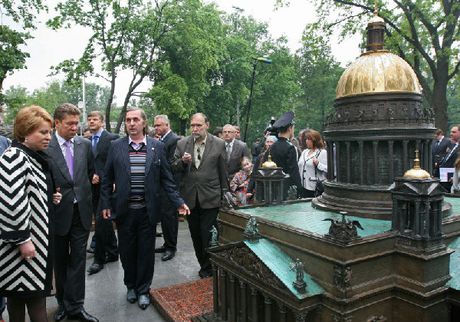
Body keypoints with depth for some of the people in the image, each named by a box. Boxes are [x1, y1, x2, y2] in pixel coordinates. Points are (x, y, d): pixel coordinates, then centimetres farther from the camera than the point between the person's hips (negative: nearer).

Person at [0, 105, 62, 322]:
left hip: (35, 236, 9)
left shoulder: (33, 157, 12)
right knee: (33, 291, -2)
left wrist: (51, 198, 6)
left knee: (18, 292, 17)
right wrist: (22, 239, -23)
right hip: (21, 240, -9)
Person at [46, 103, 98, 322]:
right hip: (58, 212, -2)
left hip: (81, 211, 2)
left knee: (78, 260, 7)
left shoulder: (85, 144, 1)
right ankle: (63, 303, 33)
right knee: (60, 261, 16)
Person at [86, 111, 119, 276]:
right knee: (104, 221, 14)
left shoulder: (112, 138, -6)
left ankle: (99, 258, 7)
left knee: (100, 221, -8)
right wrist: (90, 176, -5)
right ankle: (112, 253, 28)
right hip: (93, 187, 6)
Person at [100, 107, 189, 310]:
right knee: (127, 250, 14)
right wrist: (105, 204, 0)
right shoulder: (116, 146, 1)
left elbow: (166, 178, 1)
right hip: (124, 209, 1)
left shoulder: (157, 147, 0)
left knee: (146, 251, 9)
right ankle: (130, 286, 36)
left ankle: (143, 290, 28)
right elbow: (107, 179, 5)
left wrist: (178, 202, -6)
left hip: (148, 210, 0)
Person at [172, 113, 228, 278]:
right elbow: (174, 168, 5)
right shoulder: (182, 143, 3)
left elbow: (223, 172, 1)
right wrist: (182, 161, -16)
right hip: (190, 197, 4)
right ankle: (204, 265, 32)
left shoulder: (219, 144, -3)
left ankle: (208, 268, 17)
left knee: (208, 235, -2)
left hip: (210, 198, -3)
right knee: (195, 235, 14)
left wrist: (224, 195, 5)